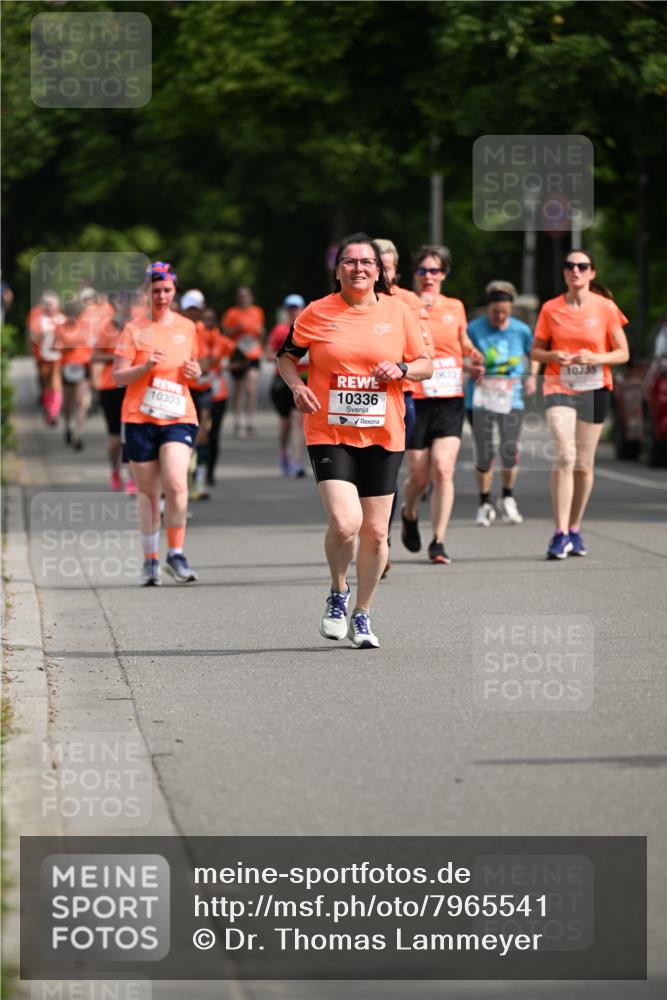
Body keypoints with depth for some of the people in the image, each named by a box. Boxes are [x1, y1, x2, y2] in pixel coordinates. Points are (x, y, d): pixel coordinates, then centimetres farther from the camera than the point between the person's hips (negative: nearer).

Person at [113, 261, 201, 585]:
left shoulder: (187, 327, 10)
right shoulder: (134, 330, 1)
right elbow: (118, 376, -3)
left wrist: (195, 372, 1)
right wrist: (146, 366, -20)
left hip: (179, 416, 1)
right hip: (139, 418, -1)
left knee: (176, 483, -19)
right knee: (148, 493, 5)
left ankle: (175, 553, -6)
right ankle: (150, 559, 18)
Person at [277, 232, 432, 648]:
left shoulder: (398, 311, 4)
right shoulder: (317, 313, 0)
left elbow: (426, 364, 11)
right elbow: (286, 356, 12)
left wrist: (401, 368, -10)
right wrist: (297, 386, -7)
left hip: (383, 437, 2)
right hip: (329, 433, -2)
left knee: (375, 532, 5)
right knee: (344, 522, -19)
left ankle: (362, 616, 24)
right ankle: (338, 594, 9)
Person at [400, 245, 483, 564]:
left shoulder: (455, 307, 10)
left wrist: (475, 354, 6)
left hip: (450, 400, 2)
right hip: (415, 401, -2)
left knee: (443, 469, -13)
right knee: (419, 475, 3)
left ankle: (438, 542, -8)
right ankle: (409, 514, 37)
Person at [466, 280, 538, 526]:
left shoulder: (521, 330, 4)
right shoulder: (475, 329, -2)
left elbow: (533, 354, 21)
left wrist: (532, 376, 4)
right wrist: (471, 368, -17)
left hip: (511, 398, 1)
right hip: (480, 398, -1)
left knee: (510, 450, -8)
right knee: (484, 453, -2)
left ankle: (508, 499, 18)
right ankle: (485, 504, 17)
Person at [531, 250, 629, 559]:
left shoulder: (605, 308, -2)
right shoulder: (551, 309, 1)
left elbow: (622, 353, 2)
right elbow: (536, 351, 10)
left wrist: (596, 358, -16)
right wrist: (553, 356, -12)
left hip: (593, 390, 1)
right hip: (559, 386, -1)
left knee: (584, 464, 8)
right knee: (564, 456, -19)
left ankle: (575, 530, 25)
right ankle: (560, 534, -19)